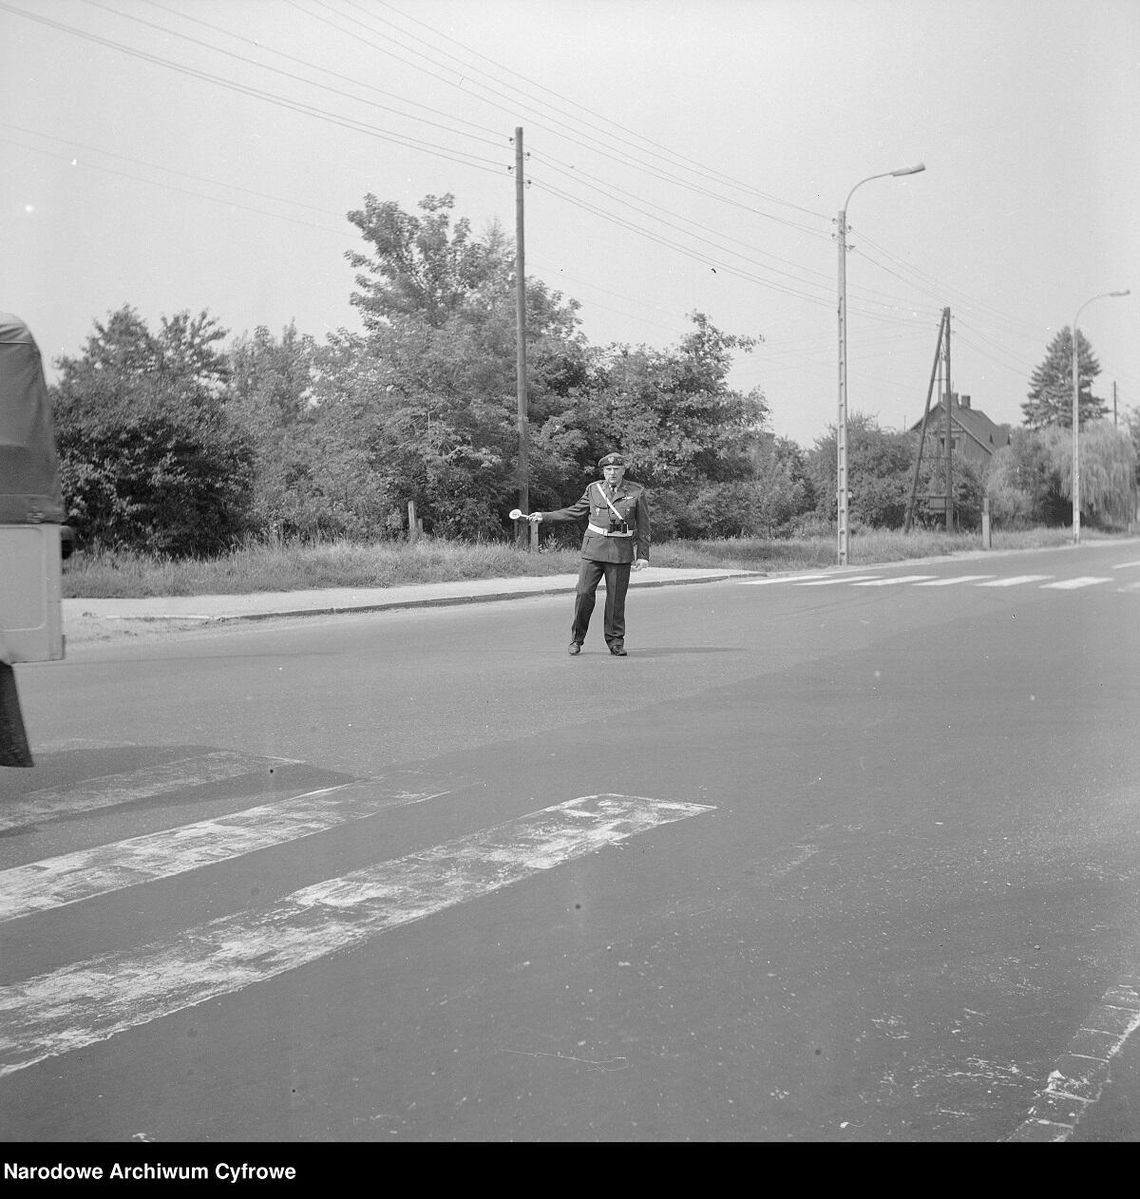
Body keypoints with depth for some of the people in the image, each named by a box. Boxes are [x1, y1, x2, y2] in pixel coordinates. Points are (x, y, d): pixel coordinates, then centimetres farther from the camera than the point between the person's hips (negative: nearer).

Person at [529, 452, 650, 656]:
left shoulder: (636, 492, 2)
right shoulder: (593, 489, 8)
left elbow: (643, 527, 5)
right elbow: (576, 511, 20)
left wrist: (643, 555, 0)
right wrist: (545, 516, 17)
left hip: (621, 552, -1)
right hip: (594, 548, 1)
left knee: (616, 598, 1)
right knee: (584, 593, -5)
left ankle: (615, 642, 15)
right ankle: (577, 638, 10)